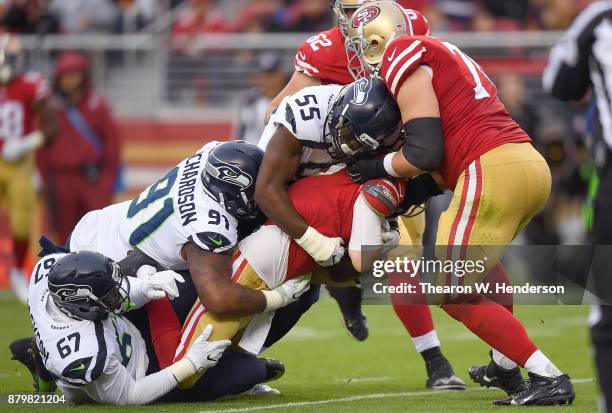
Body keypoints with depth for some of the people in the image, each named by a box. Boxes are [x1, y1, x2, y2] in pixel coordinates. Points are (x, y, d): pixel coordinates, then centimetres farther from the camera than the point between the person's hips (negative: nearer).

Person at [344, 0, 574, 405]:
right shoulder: (443, 55, 27)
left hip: (492, 172, -10)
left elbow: (424, 153, -9)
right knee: (479, 258, 36)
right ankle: (506, 366, 35)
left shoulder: (402, 57, -2)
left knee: (456, 293, 0)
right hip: (533, 164, 10)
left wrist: (377, 167, 8)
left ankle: (548, 377, -6)